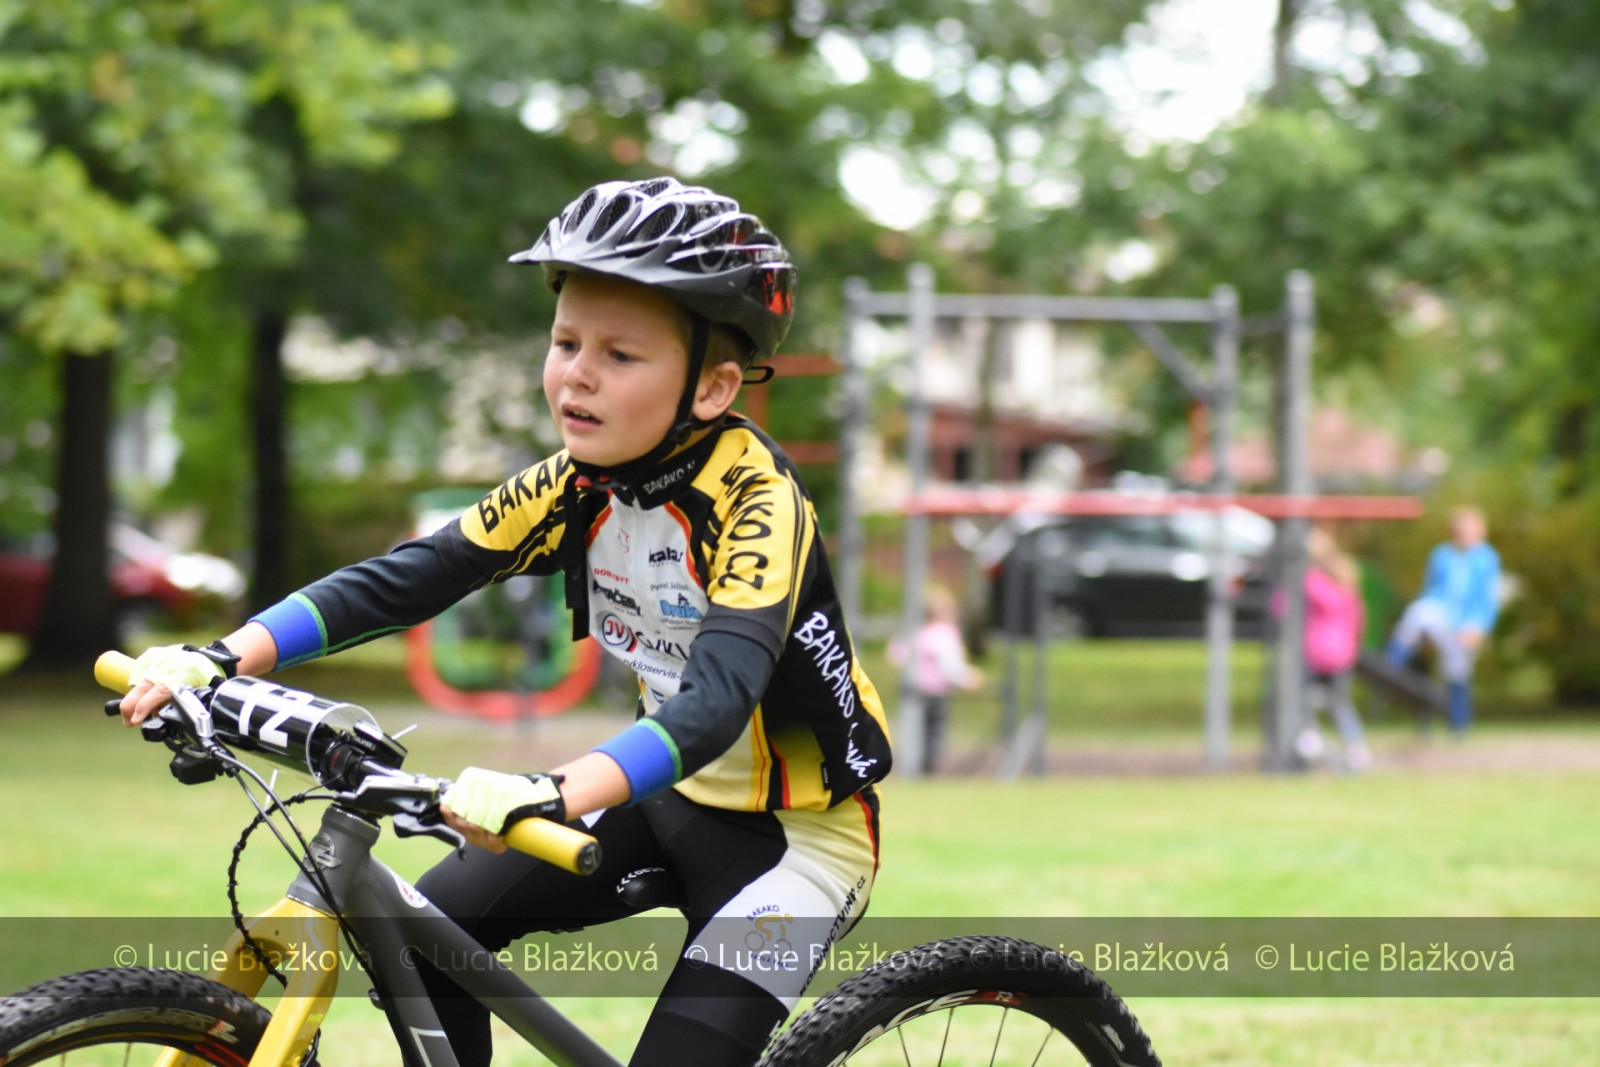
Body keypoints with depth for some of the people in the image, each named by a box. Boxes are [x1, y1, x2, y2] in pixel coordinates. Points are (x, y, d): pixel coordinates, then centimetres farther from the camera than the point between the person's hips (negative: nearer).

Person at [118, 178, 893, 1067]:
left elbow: (721, 694, -41)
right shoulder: (580, 483, -7)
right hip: (673, 794, 7)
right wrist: (224, 659, -25)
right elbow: (412, 576, -12)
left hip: (795, 832, -7)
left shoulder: (757, 499, -27)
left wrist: (557, 794, -58)